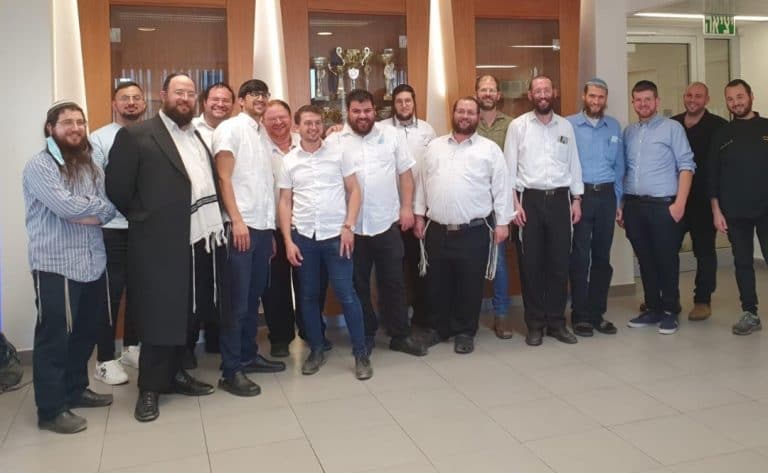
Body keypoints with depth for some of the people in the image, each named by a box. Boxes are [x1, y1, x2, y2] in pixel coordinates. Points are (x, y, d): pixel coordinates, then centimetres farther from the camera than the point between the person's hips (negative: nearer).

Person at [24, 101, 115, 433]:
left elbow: (109, 210, 4)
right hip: (56, 266, -7)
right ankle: (51, 410, 12)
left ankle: (75, 390, 34)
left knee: (86, 332, 17)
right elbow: (66, 207, -21)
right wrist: (95, 205, -4)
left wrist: (83, 213, -14)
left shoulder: (90, 165, 13)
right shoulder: (39, 166, -8)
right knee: (53, 338, 2)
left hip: (93, 263, 7)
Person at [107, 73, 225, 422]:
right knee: (158, 316, 2)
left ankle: (175, 373, 30)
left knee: (186, 314, 15)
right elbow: (117, 188, -7)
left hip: (200, 241, 6)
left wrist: (216, 223, 5)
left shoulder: (200, 137, 17)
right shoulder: (135, 136, -4)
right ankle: (150, 388, 15)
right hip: (161, 244, -6)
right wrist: (144, 220, -2)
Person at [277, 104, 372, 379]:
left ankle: (361, 354, 8)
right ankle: (316, 350, 24)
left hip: (336, 235, -2)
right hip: (303, 237, 3)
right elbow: (285, 203, 7)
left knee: (346, 294, -3)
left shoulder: (338, 152, 1)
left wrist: (348, 226, -8)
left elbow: (354, 191, 2)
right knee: (308, 296, 10)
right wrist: (288, 241, 0)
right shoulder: (289, 161, 6)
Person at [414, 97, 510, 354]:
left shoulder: (490, 149, 0)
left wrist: (502, 222, -4)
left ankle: (464, 332, 21)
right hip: (437, 230, 3)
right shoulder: (434, 146, 9)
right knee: (437, 284, 12)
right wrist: (419, 215, 6)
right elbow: (422, 182, 11)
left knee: (469, 285, 6)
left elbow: (500, 188, 0)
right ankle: (439, 328, 29)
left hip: (474, 231, -2)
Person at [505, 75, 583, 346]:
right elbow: (510, 167, -2)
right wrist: (515, 202, -9)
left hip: (560, 199, 3)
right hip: (530, 199, -2)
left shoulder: (565, 126, 10)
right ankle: (535, 324, 13)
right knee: (531, 263, 3)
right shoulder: (518, 125, 1)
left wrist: (576, 200, 5)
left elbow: (574, 164, 11)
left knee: (559, 262, 6)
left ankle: (556, 322, 17)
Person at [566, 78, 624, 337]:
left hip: (606, 195, 4)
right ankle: (580, 315, 9)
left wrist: (618, 200, 9)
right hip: (579, 194, -4)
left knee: (602, 256, 9)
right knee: (580, 257, -1)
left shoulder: (614, 126, 10)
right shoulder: (569, 125, -2)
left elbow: (619, 166, 13)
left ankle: (597, 313, 19)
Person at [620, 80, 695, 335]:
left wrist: (680, 203, -13)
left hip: (663, 204, -4)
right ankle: (652, 308, 23)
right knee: (645, 259, 11)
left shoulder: (672, 128, -1)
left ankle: (670, 311, 16)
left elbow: (686, 166, -5)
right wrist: (620, 205, 10)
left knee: (666, 259, 3)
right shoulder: (628, 132, 12)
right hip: (634, 205, 4)